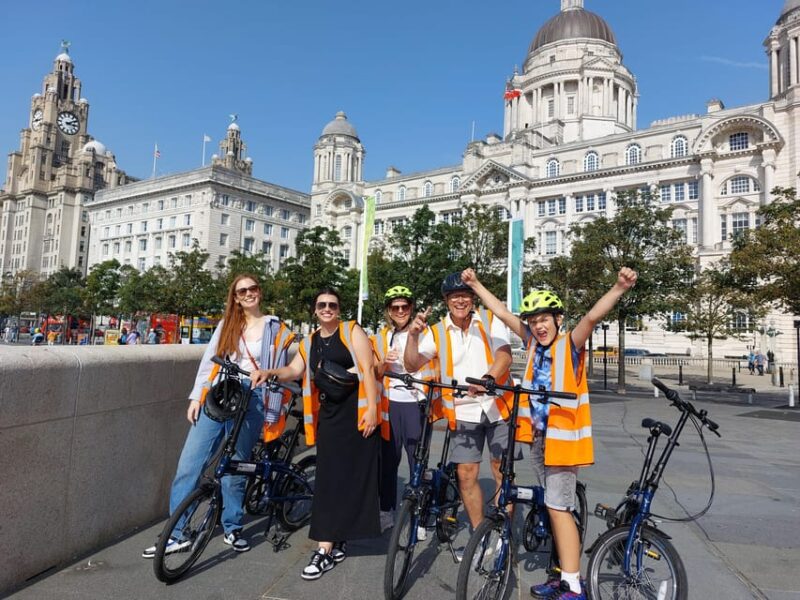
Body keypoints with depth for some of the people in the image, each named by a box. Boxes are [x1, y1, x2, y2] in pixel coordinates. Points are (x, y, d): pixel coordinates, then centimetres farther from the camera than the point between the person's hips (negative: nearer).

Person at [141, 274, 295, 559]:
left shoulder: (277, 330, 7)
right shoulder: (227, 325, 12)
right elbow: (208, 361, 10)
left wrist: (272, 416, 3)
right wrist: (196, 396, 2)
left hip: (249, 404, -2)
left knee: (234, 469, 5)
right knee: (189, 465, -2)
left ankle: (232, 529, 26)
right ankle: (176, 534, 10)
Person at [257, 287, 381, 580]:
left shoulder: (352, 331, -3)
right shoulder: (309, 342, 13)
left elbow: (367, 369, -9)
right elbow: (293, 371, 4)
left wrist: (372, 408, -16)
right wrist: (270, 372, -16)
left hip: (356, 412, -4)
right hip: (328, 415, 5)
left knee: (351, 477, 0)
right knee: (329, 480, 6)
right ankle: (333, 545, 16)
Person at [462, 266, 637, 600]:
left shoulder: (570, 344, -10)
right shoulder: (533, 342, 5)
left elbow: (593, 316, -27)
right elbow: (502, 313, 11)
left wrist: (620, 288, -42)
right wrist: (475, 285, 14)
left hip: (563, 435, -7)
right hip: (540, 435, 7)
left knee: (558, 507, -6)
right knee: (554, 506, 14)